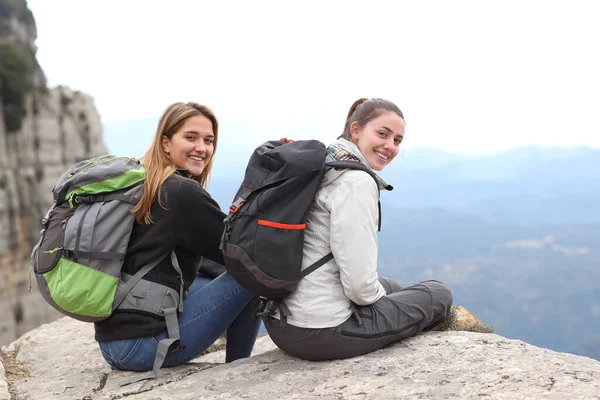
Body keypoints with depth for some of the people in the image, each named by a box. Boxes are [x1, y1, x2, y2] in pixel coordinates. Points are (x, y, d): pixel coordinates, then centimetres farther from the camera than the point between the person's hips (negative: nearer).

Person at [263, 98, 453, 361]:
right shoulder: (357, 182, -19)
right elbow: (359, 282, -23)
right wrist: (379, 295, 0)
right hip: (321, 332, -9)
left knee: (392, 287, 33)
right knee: (439, 295, 10)